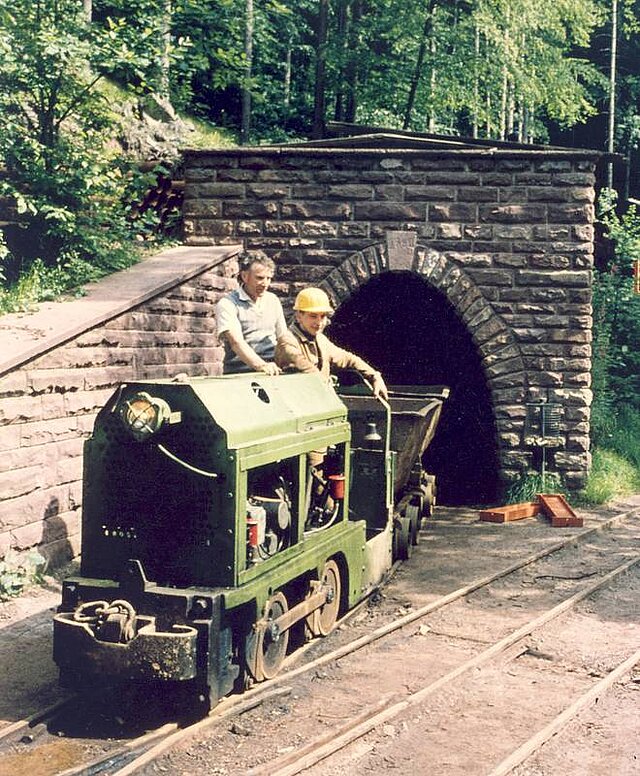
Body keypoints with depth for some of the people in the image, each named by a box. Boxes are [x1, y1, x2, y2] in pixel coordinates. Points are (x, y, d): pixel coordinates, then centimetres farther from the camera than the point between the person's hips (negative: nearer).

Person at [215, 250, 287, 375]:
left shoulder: (273, 301, 17)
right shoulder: (227, 304, -2)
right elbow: (236, 342, -15)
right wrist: (261, 365, -29)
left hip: (272, 373, 4)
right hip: (238, 375, -4)